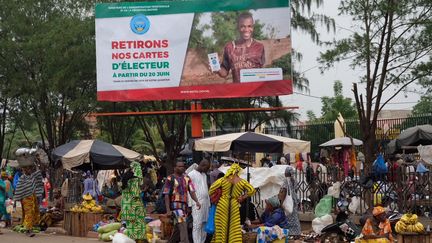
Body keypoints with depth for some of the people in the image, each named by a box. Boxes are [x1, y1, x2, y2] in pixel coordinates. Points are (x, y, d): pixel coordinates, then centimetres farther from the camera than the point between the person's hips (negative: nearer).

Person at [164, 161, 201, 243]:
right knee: (183, 226, -17)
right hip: (175, 205, -6)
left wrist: (197, 201, -15)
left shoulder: (187, 178, 13)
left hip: (185, 205, 6)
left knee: (177, 229, 11)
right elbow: (166, 195, -4)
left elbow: (192, 191, 4)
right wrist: (168, 210, -11)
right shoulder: (170, 179, -2)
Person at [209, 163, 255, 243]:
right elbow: (252, 190, 0)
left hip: (223, 204, 0)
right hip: (234, 205, 0)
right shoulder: (242, 181, -2)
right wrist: (243, 197, 7)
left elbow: (212, 188, -3)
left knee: (221, 225, 8)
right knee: (235, 227, 6)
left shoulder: (223, 179, -4)